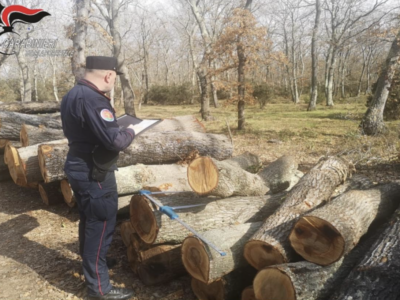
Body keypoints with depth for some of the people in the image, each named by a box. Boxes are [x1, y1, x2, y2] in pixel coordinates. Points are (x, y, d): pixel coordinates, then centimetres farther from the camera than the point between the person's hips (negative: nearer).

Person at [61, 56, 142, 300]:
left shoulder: (73, 95, 8)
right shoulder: (92, 99, -24)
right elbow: (115, 142, -27)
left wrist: (112, 121, 10)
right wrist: (132, 131, -7)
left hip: (79, 167, 10)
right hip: (94, 173, -10)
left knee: (89, 220, 25)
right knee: (101, 226, 1)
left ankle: (90, 263, 46)